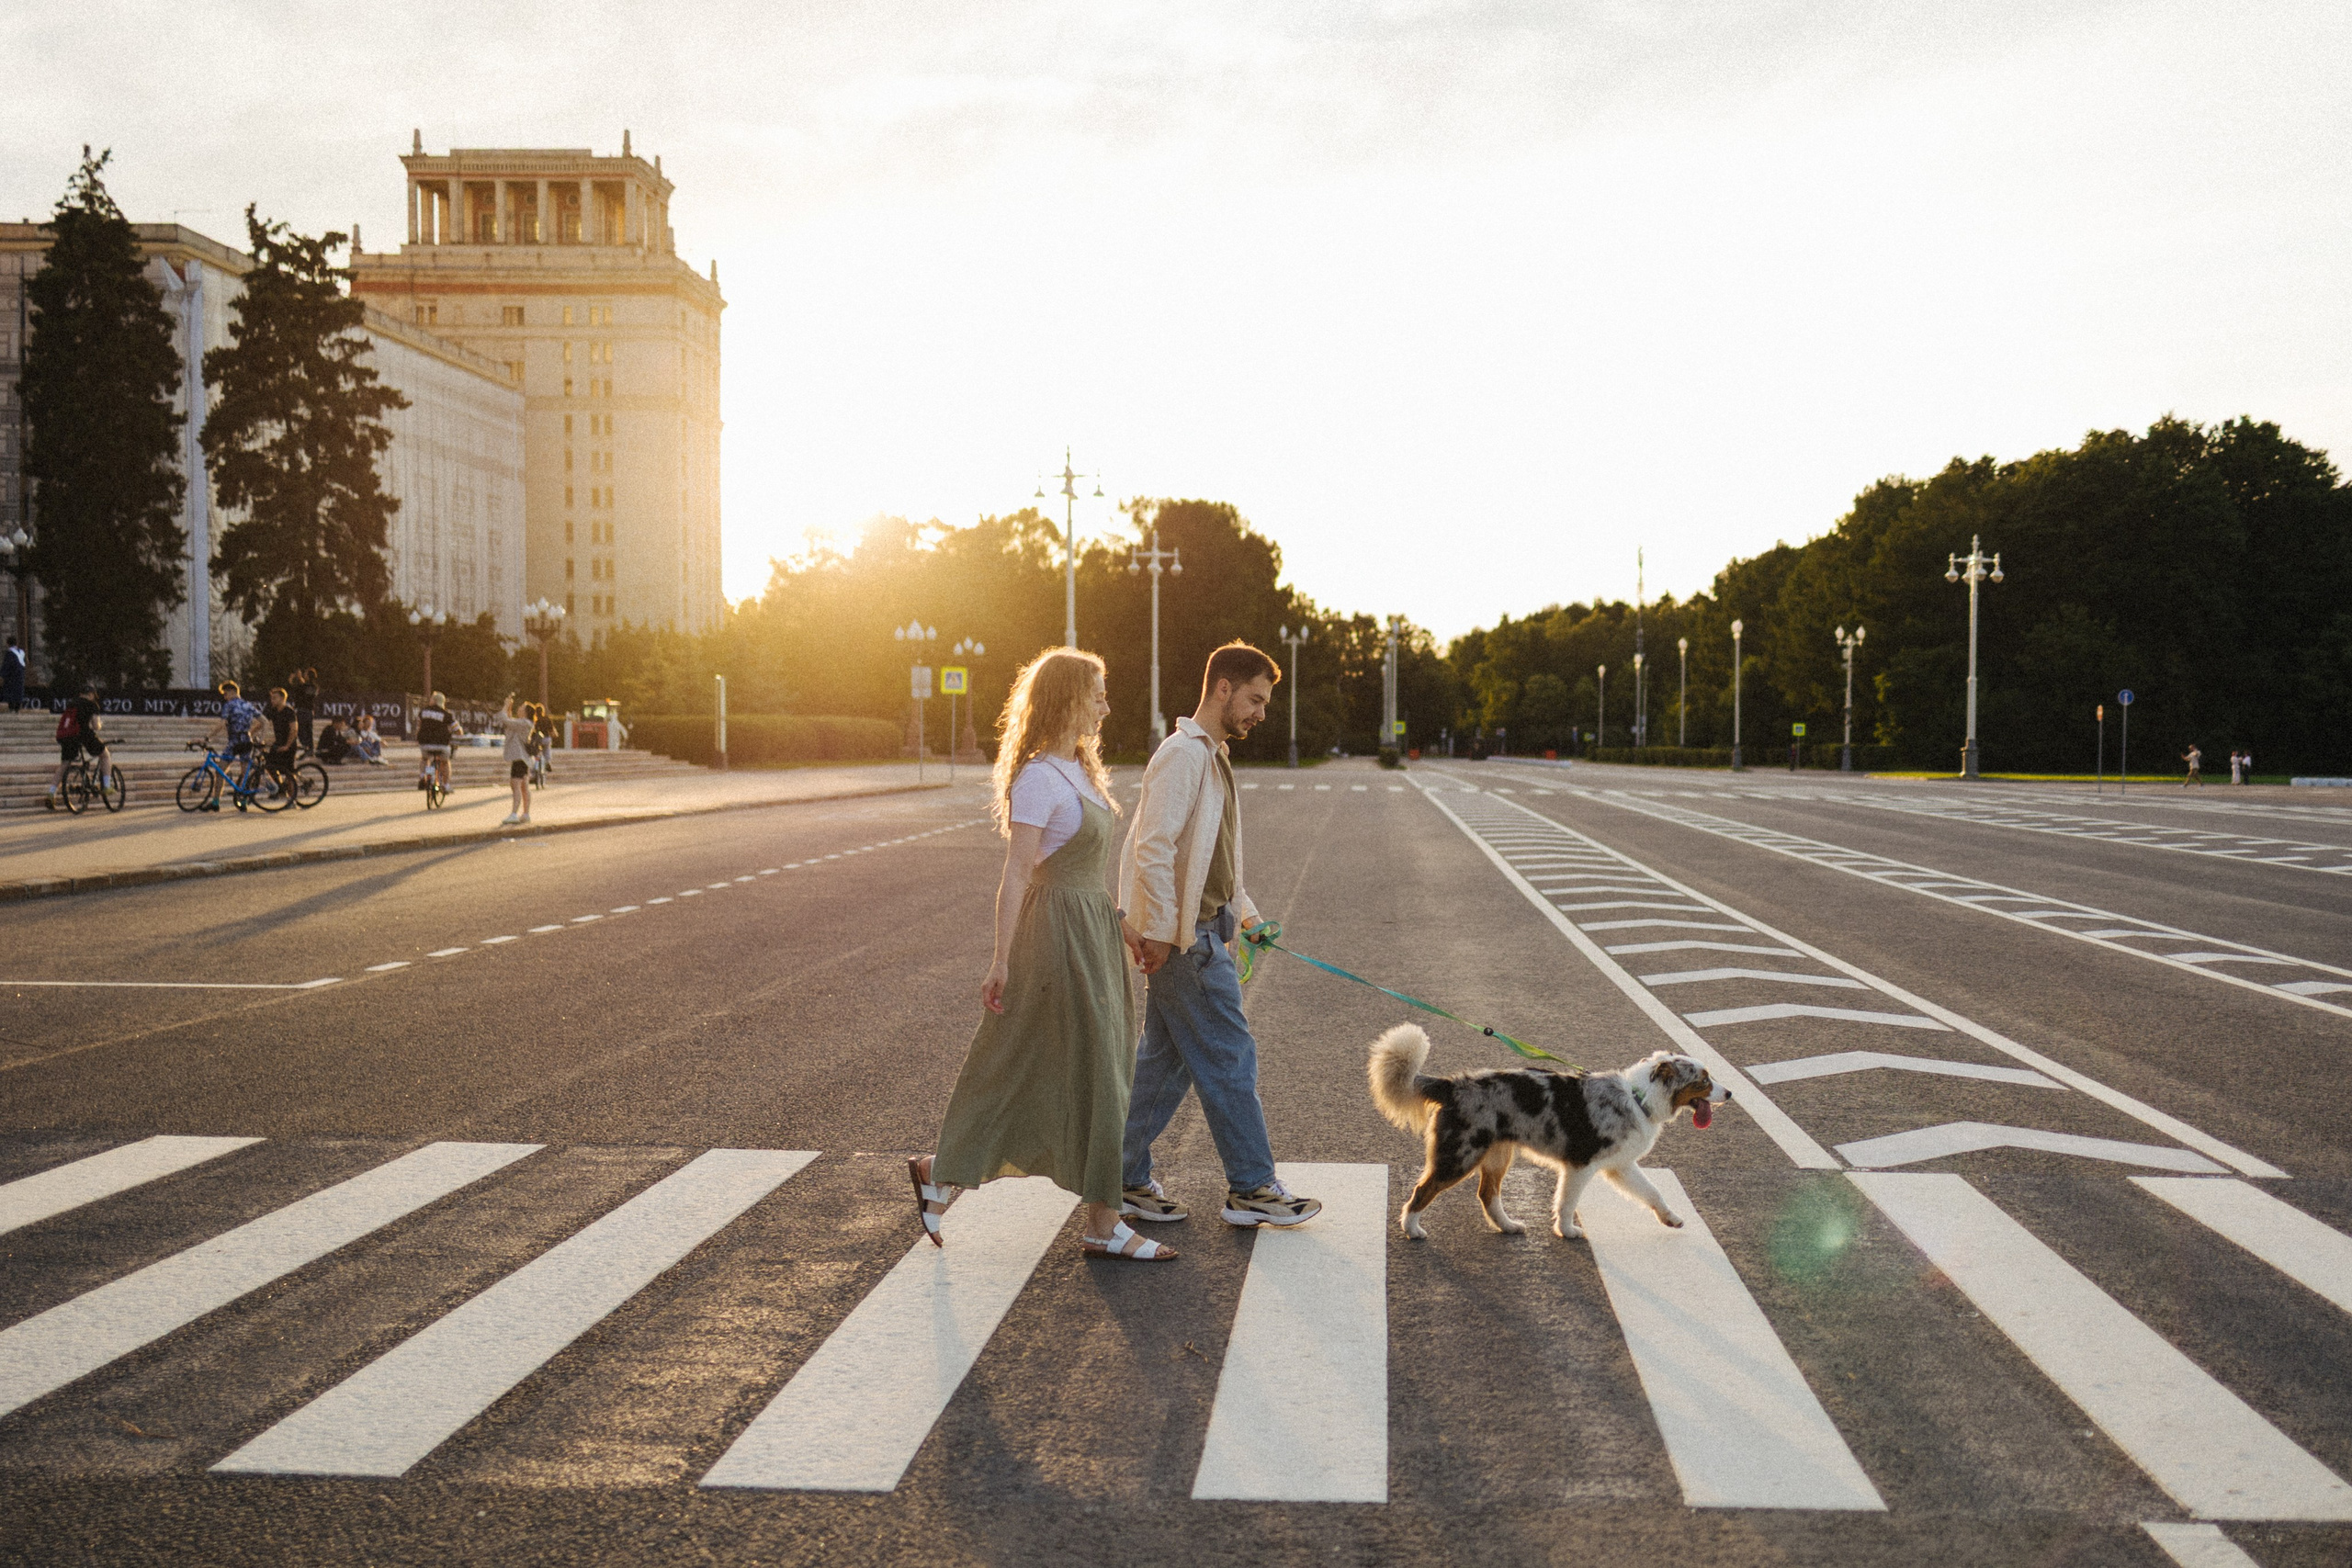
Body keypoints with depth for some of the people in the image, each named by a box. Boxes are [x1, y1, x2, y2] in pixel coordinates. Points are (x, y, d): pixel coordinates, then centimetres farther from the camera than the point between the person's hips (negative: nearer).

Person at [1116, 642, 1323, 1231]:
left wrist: (1245, 912, 23)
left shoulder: (1211, 756, 18)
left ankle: (1126, 1181, 19)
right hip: (1186, 938, -10)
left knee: (1167, 1061, 13)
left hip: (1201, 933, 10)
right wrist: (1159, 932, -23)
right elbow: (1153, 847, -22)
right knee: (1229, 1059, -3)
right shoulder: (1183, 754, -15)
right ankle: (1251, 1189, 6)